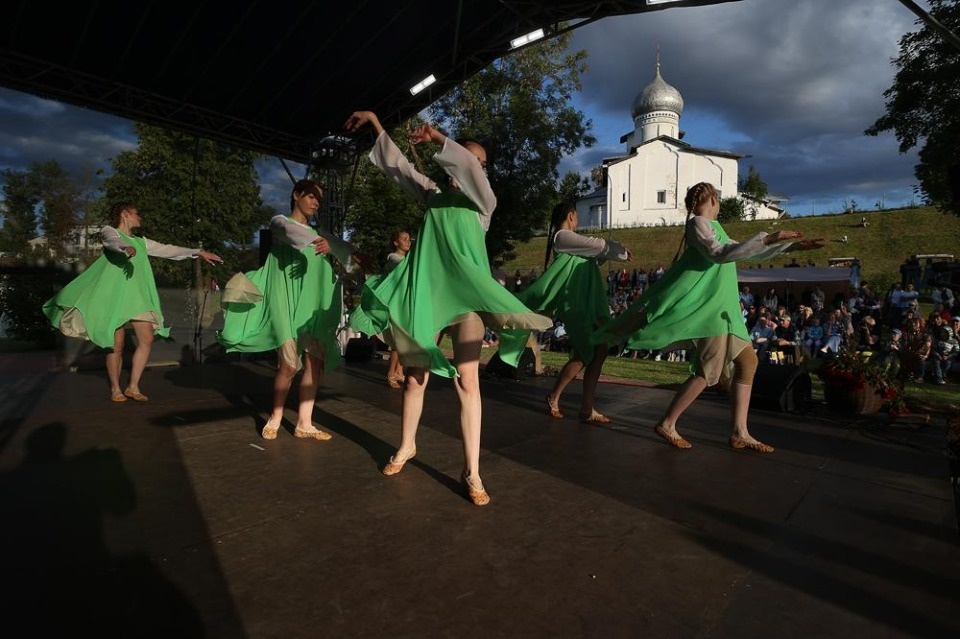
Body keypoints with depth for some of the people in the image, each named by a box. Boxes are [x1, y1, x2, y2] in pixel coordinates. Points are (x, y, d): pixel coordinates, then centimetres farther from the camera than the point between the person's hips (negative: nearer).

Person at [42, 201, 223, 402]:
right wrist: (126, 248, -43)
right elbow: (113, 242, -19)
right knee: (117, 345, -2)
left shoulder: (141, 242, 21)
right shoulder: (109, 231, 4)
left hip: (139, 296, 5)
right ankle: (115, 389, 12)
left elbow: (166, 249, 20)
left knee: (147, 340, -6)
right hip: (115, 296, -5)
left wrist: (198, 252, 12)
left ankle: (133, 386, 4)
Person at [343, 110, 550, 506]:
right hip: (424, 287, 3)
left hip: (463, 288, -2)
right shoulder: (432, 194, 18)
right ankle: (406, 446, 29)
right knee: (415, 377, 9)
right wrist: (375, 123, 15)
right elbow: (398, 165, 18)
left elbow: (471, 170, -9)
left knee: (467, 380, -9)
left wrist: (438, 138, -13)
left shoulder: (483, 200, 10)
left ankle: (471, 471, -3)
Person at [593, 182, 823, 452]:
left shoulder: (712, 227, 23)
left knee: (747, 361, 7)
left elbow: (747, 252, 29)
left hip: (720, 307, 10)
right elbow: (719, 254, -24)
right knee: (710, 370, -11)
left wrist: (791, 246, 26)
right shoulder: (699, 223, -7)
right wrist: (766, 238, -24)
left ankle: (740, 433, 10)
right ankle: (667, 423, -1)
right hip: (706, 305, -10)